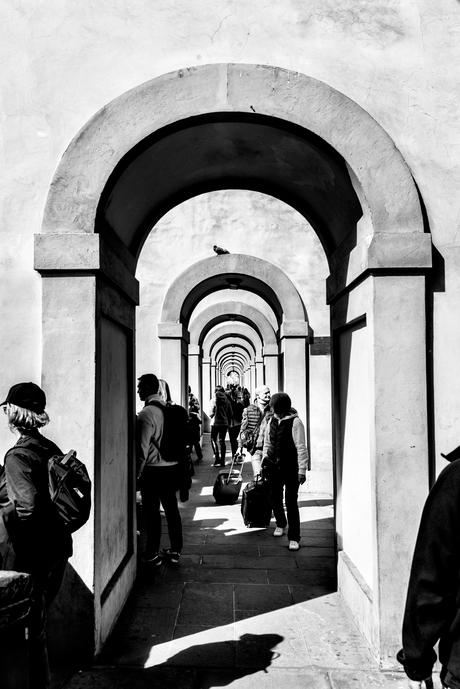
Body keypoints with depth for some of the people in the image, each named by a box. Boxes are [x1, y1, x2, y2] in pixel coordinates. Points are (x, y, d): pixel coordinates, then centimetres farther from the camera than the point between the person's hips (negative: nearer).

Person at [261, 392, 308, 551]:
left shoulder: (294, 422, -13)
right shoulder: (272, 421, 6)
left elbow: (301, 448, -13)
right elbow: (267, 444, 17)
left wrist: (302, 470, -15)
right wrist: (265, 463, 12)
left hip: (290, 468, -6)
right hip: (274, 467, 6)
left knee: (291, 502, -5)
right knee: (275, 498, 15)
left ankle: (294, 538, 5)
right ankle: (280, 524, 41)